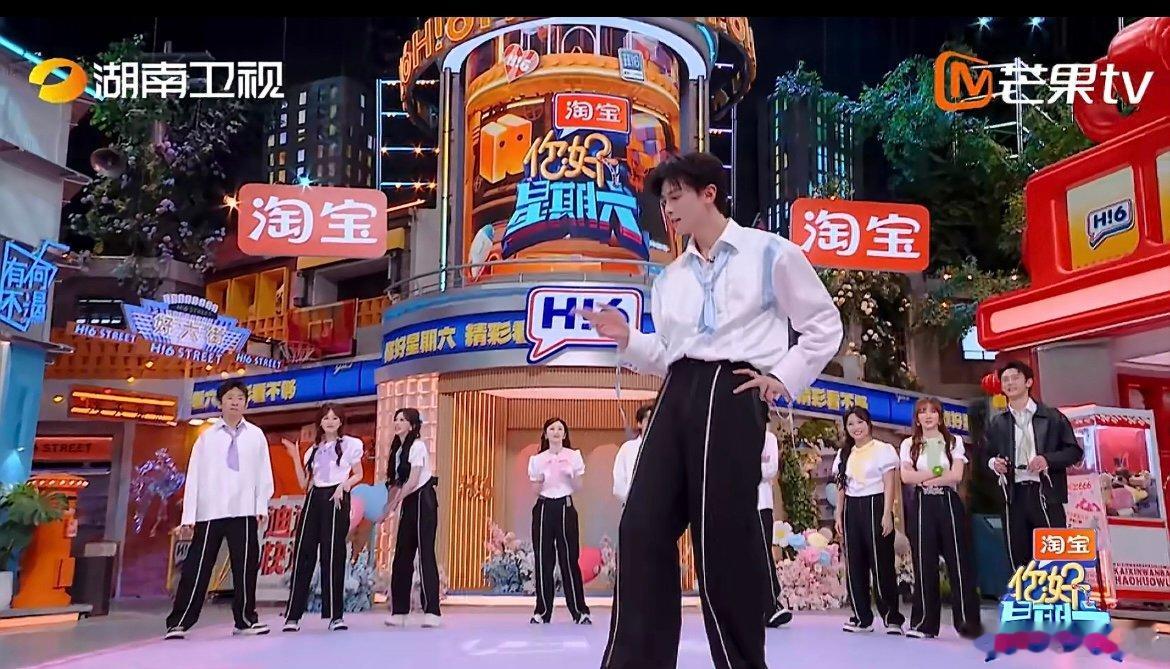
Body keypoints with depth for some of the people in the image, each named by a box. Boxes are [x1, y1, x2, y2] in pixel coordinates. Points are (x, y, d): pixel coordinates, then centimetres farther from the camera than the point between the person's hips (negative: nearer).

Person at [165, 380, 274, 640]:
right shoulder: (207, 437, 7)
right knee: (197, 567, 1)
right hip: (210, 512, -1)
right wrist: (188, 515, -2)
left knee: (246, 567, 4)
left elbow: (264, 472, 7)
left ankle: (245, 619, 14)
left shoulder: (256, 435, 9)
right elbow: (194, 476, 3)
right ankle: (179, 622, 9)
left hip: (244, 511, 1)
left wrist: (262, 505, -1)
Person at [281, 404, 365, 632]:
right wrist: (296, 458, 4)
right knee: (303, 553, -3)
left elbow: (358, 475, 6)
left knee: (333, 555, -6)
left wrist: (344, 485, -13)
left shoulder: (349, 444, 7)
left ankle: (335, 615, 0)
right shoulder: (314, 449, 18)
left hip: (337, 498, -4)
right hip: (314, 499, 4)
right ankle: (293, 615, -1)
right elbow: (304, 483, 11)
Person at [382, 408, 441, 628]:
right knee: (402, 556, 6)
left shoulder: (417, 446, -10)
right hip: (408, 504, 8)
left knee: (426, 552, -11)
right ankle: (399, 612, 10)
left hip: (423, 500, -8)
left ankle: (432, 612, -11)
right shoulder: (397, 449, 14)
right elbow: (396, 483, 13)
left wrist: (393, 505, -15)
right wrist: (386, 508, 4)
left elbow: (412, 482, -16)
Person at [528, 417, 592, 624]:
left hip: (565, 507, -1)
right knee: (543, 560, 1)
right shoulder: (537, 459, 7)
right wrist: (539, 481, -14)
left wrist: (571, 475, -15)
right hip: (544, 508, 1)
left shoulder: (573, 456, 4)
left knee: (569, 559, -4)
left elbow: (577, 488, 4)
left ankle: (579, 610, 3)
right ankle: (543, 611, 8)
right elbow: (535, 491, 7)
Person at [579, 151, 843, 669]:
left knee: (722, 534, -5)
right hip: (678, 394, 6)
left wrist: (783, 377, -2)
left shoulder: (770, 253, 4)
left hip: (732, 393, -6)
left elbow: (824, 325, 8)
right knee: (643, 526, -3)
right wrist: (627, 340, 5)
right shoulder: (670, 277, 20)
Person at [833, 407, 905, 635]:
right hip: (852, 509, 5)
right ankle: (862, 617, 12)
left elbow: (889, 485, -5)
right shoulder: (844, 454, 15)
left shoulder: (883, 450, -1)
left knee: (882, 563, -4)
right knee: (854, 564, 4)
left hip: (875, 506, -5)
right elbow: (841, 487, 14)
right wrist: (839, 515, 7)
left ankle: (892, 617, 6)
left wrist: (887, 514, -13)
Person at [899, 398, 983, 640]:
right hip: (923, 505, 1)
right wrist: (938, 471, -9)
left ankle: (968, 620, 7)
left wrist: (924, 479, -8)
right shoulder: (909, 445, 8)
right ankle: (925, 622, 8)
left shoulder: (953, 442, 6)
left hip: (948, 503, -1)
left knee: (959, 561, -1)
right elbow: (906, 476, -5)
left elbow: (956, 475, -7)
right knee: (924, 563, 1)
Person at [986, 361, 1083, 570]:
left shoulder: (1052, 417, 6)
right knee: (1018, 557, 4)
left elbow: (1075, 451, 4)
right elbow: (988, 457, 19)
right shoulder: (997, 424, 14)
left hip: (1045, 494, -3)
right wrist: (994, 463, -4)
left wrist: (1048, 459, -12)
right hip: (1013, 496, 3)